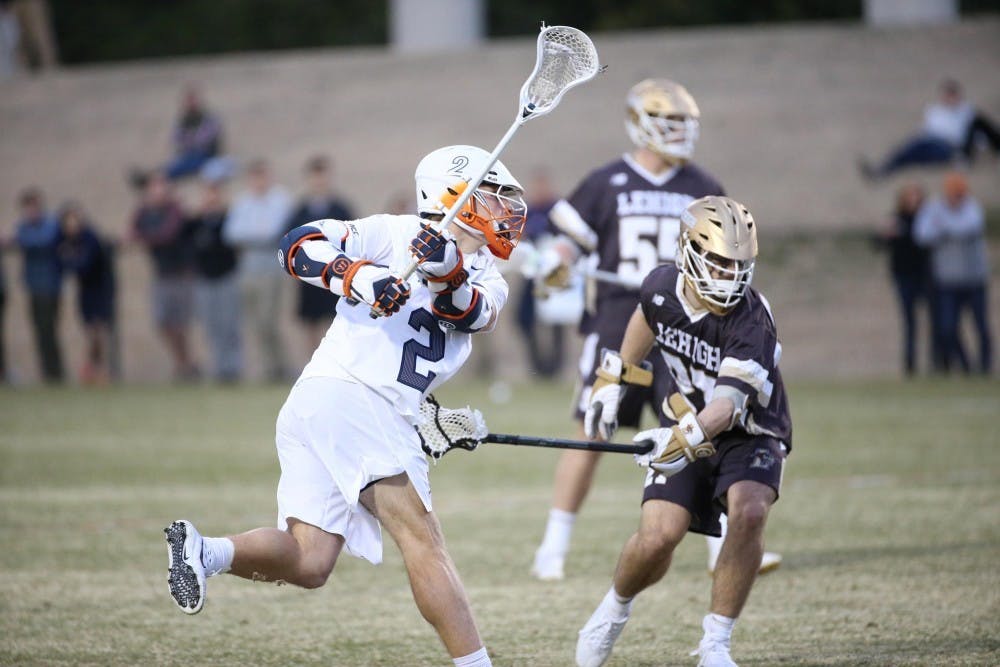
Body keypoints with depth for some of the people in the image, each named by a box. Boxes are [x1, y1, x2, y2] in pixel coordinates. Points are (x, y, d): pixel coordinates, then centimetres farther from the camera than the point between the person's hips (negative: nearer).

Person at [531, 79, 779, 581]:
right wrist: (559, 265, -15)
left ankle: (724, 546, 1)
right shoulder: (607, 183, 3)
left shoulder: (701, 189, 10)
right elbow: (572, 239, 5)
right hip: (618, 318, -2)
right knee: (591, 435, -1)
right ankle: (554, 547, 8)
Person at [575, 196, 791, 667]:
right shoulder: (662, 287, -13)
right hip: (685, 427, 3)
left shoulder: (751, 321, -29)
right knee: (658, 537, -15)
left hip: (749, 434, -3)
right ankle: (615, 607, 20)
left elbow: (727, 403, -41)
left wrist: (686, 438, -59)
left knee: (748, 512, -32)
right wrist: (612, 381, 17)